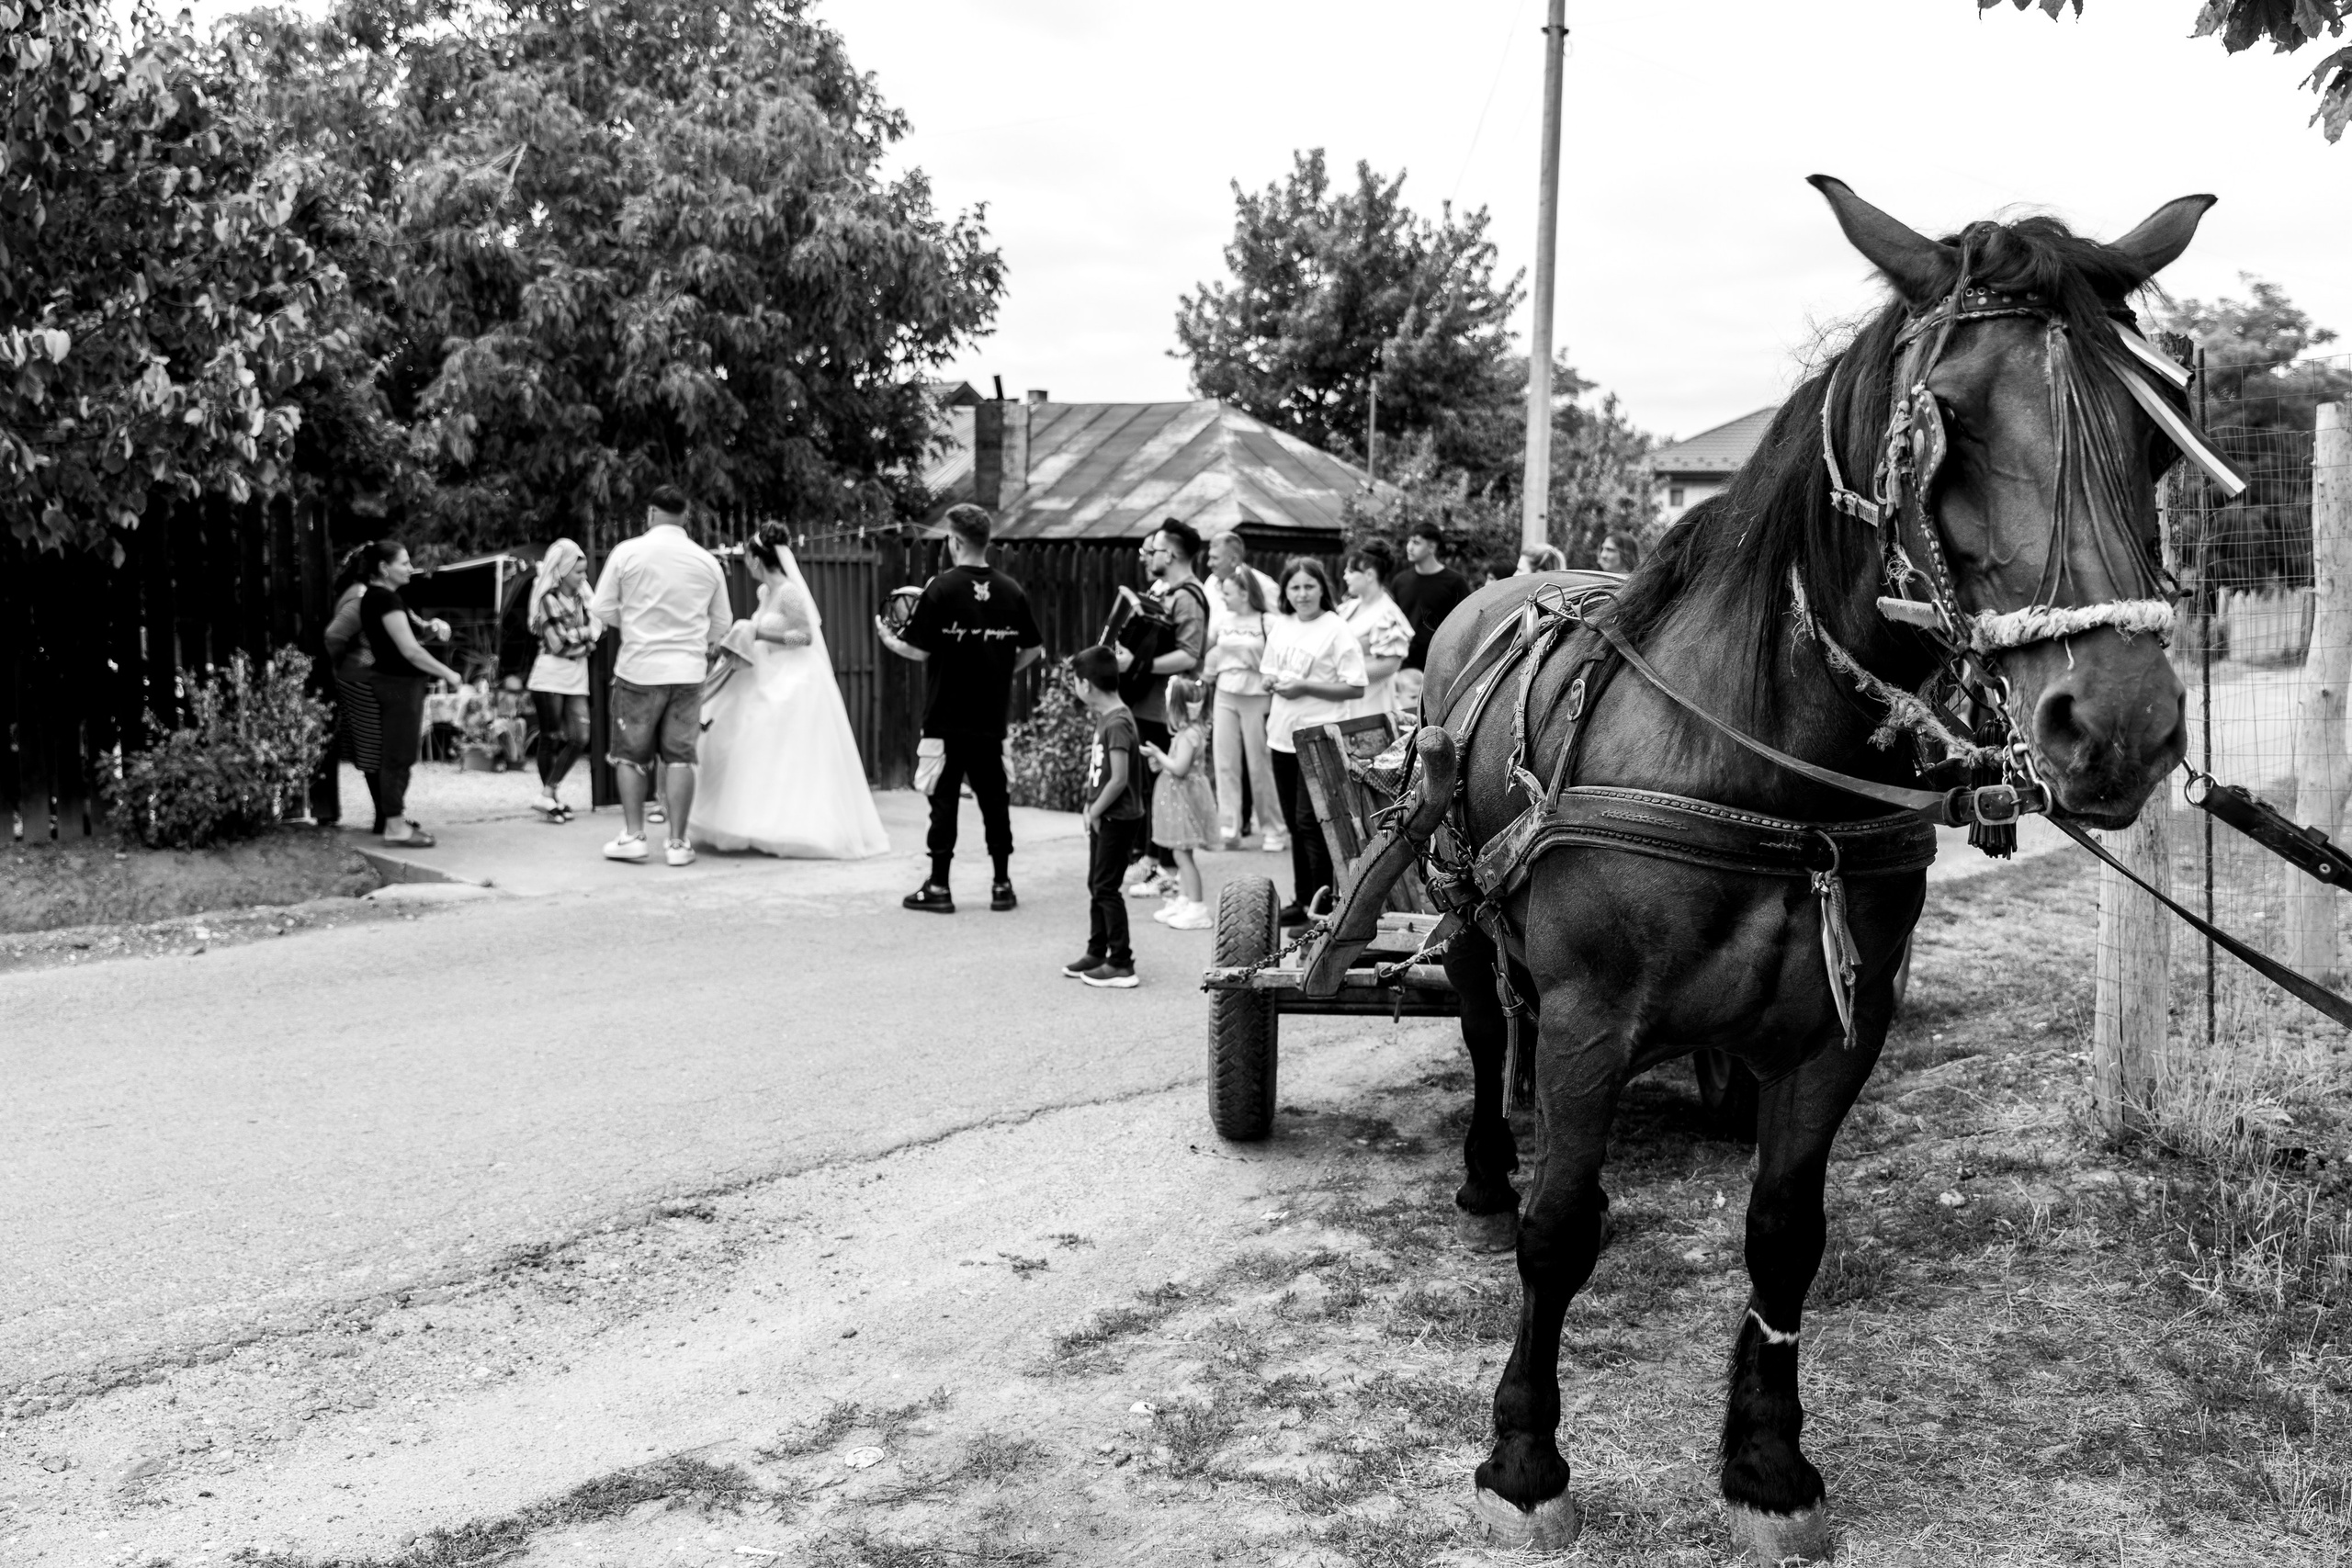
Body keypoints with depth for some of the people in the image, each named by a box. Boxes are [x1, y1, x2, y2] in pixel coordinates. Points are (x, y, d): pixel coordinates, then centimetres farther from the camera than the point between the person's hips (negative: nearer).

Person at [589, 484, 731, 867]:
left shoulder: (627, 552, -6)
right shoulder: (707, 561, 2)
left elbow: (602, 610, -1)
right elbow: (722, 624, 10)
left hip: (639, 669, -2)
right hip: (689, 670, 2)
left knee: (631, 754, 11)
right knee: (679, 756, 6)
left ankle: (633, 836, 9)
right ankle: (677, 842, 5)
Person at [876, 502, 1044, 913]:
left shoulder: (941, 588, -11)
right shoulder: (1011, 591, 1)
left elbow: (919, 651, -12)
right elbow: (1033, 651, 6)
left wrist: (888, 639, 7)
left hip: (946, 717, -4)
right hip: (992, 717, 4)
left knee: (944, 798, 3)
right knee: (994, 797, 10)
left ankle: (938, 886, 6)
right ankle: (1002, 884, 14)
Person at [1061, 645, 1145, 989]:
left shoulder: (1117, 723, -21)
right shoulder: (1103, 717, 8)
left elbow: (1119, 779, -24)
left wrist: (1095, 811, -14)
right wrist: (1092, 808, 6)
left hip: (1118, 818, -9)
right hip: (1104, 816, 9)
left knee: (1106, 887, -4)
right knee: (1096, 885, 18)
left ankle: (1121, 964, 2)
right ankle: (1097, 951, 30)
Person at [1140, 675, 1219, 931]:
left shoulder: (1188, 734, -19)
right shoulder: (1192, 731, 11)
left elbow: (1179, 768, -26)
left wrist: (1159, 754, -14)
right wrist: (1159, 760, 8)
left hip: (1184, 798, -10)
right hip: (1180, 798, 10)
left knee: (1183, 854, -6)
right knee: (1183, 854, 15)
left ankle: (1196, 908, -5)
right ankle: (1183, 900, 22)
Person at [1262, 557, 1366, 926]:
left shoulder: (1337, 631, -9)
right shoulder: (1279, 626, 10)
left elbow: (1356, 688, -12)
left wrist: (1305, 687, -17)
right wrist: (1273, 683, -3)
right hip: (1283, 736, 7)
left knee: (1310, 821, -9)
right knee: (1294, 822, 12)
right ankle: (1302, 900, 22)